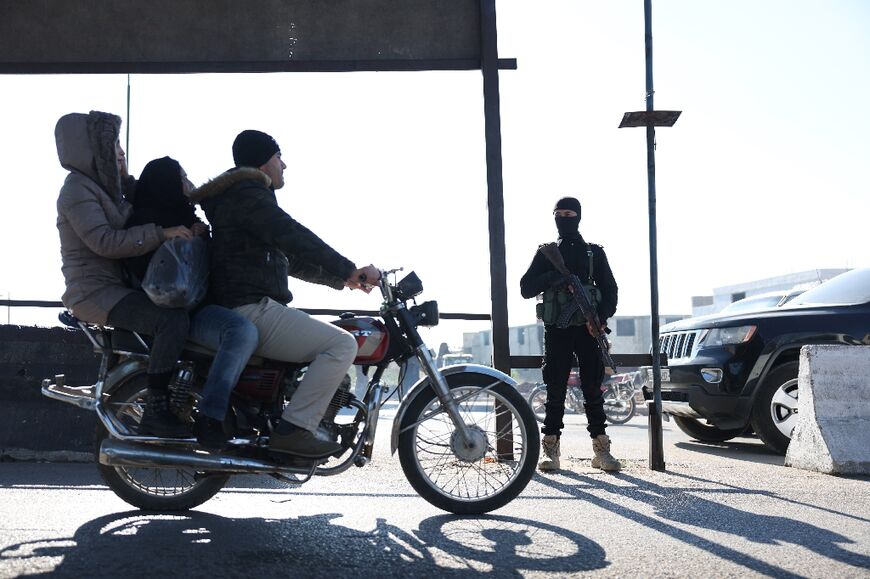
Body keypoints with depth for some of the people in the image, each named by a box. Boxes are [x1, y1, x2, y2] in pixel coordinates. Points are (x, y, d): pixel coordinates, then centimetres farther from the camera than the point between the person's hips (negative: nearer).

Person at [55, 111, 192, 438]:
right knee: (173, 320, -29)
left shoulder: (104, 186, 17)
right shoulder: (77, 190, -13)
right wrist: (161, 233, -27)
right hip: (95, 293, -10)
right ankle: (155, 412, -25)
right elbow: (104, 241, -25)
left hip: (116, 287, 10)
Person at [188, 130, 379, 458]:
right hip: (251, 310, -11)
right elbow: (294, 238, -21)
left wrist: (338, 279, 22)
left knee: (332, 340, 22)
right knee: (342, 344, -18)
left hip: (246, 310, 11)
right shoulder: (248, 194, -7)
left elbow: (289, 258, 28)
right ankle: (292, 429, -21)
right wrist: (349, 269, -20)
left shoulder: (241, 196, 27)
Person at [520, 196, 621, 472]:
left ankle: (601, 450, 6)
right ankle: (551, 451, 3)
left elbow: (610, 290, 6)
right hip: (556, 330, 0)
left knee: (593, 390, 1)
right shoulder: (546, 253, 12)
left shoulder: (594, 253, 11)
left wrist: (601, 319, -12)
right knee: (555, 392, -1)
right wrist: (551, 277, -15)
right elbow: (526, 289, 4)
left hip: (588, 329, 0)